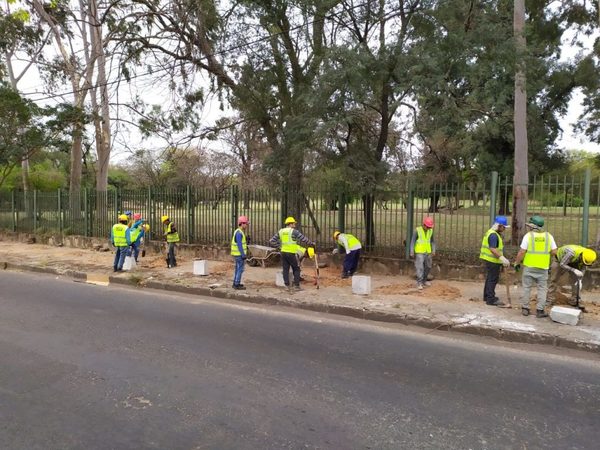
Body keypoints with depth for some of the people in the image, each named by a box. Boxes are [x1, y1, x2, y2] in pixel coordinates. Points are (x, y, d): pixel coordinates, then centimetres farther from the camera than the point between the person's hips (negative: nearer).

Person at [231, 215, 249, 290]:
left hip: (238, 254, 10)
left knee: (238, 269, 15)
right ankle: (237, 285, 0)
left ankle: (235, 283, 21)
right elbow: (239, 245, -24)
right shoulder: (239, 233, -21)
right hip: (239, 254, -10)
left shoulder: (239, 232, 12)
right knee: (240, 269, -4)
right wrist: (243, 255, -22)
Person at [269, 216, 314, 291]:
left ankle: (288, 286, 11)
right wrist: (311, 244, 9)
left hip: (283, 252, 5)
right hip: (291, 253, -5)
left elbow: (271, 242, 9)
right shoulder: (294, 231, -7)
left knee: (285, 269, 10)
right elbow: (304, 239, -6)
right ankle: (296, 286, 5)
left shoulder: (280, 231, 9)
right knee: (296, 269, 7)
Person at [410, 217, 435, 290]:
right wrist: (412, 252, -16)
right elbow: (413, 241, -12)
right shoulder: (417, 230, -14)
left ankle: (423, 280, 30)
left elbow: (432, 241, 10)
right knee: (420, 267, -12)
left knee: (428, 267, 12)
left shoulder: (430, 231, 1)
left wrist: (433, 251, 0)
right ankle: (419, 283, -8)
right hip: (419, 252, -6)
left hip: (427, 252, 6)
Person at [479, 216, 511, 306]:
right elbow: (493, 249, -28)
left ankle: (487, 296, 28)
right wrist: (503, 258, -30)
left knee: (490, 278, 18)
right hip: (493, 261, -11)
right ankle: (491, 299, -2)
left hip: (489, 259, 11)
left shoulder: (491, 232, 14)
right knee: (493, 279, -6)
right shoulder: (493, 235, -19)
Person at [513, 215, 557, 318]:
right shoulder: (548, 236, 1)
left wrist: (517, 263, 1)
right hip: (543, 267, 2)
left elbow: (522, 252, -11)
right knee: (542, 289, 9)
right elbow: (554, 252, 1)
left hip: (529, 266, -1)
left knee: (526, 287, 10)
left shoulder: (528, 235, -8)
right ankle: (540, 310, 7)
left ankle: (525, 308, 14)